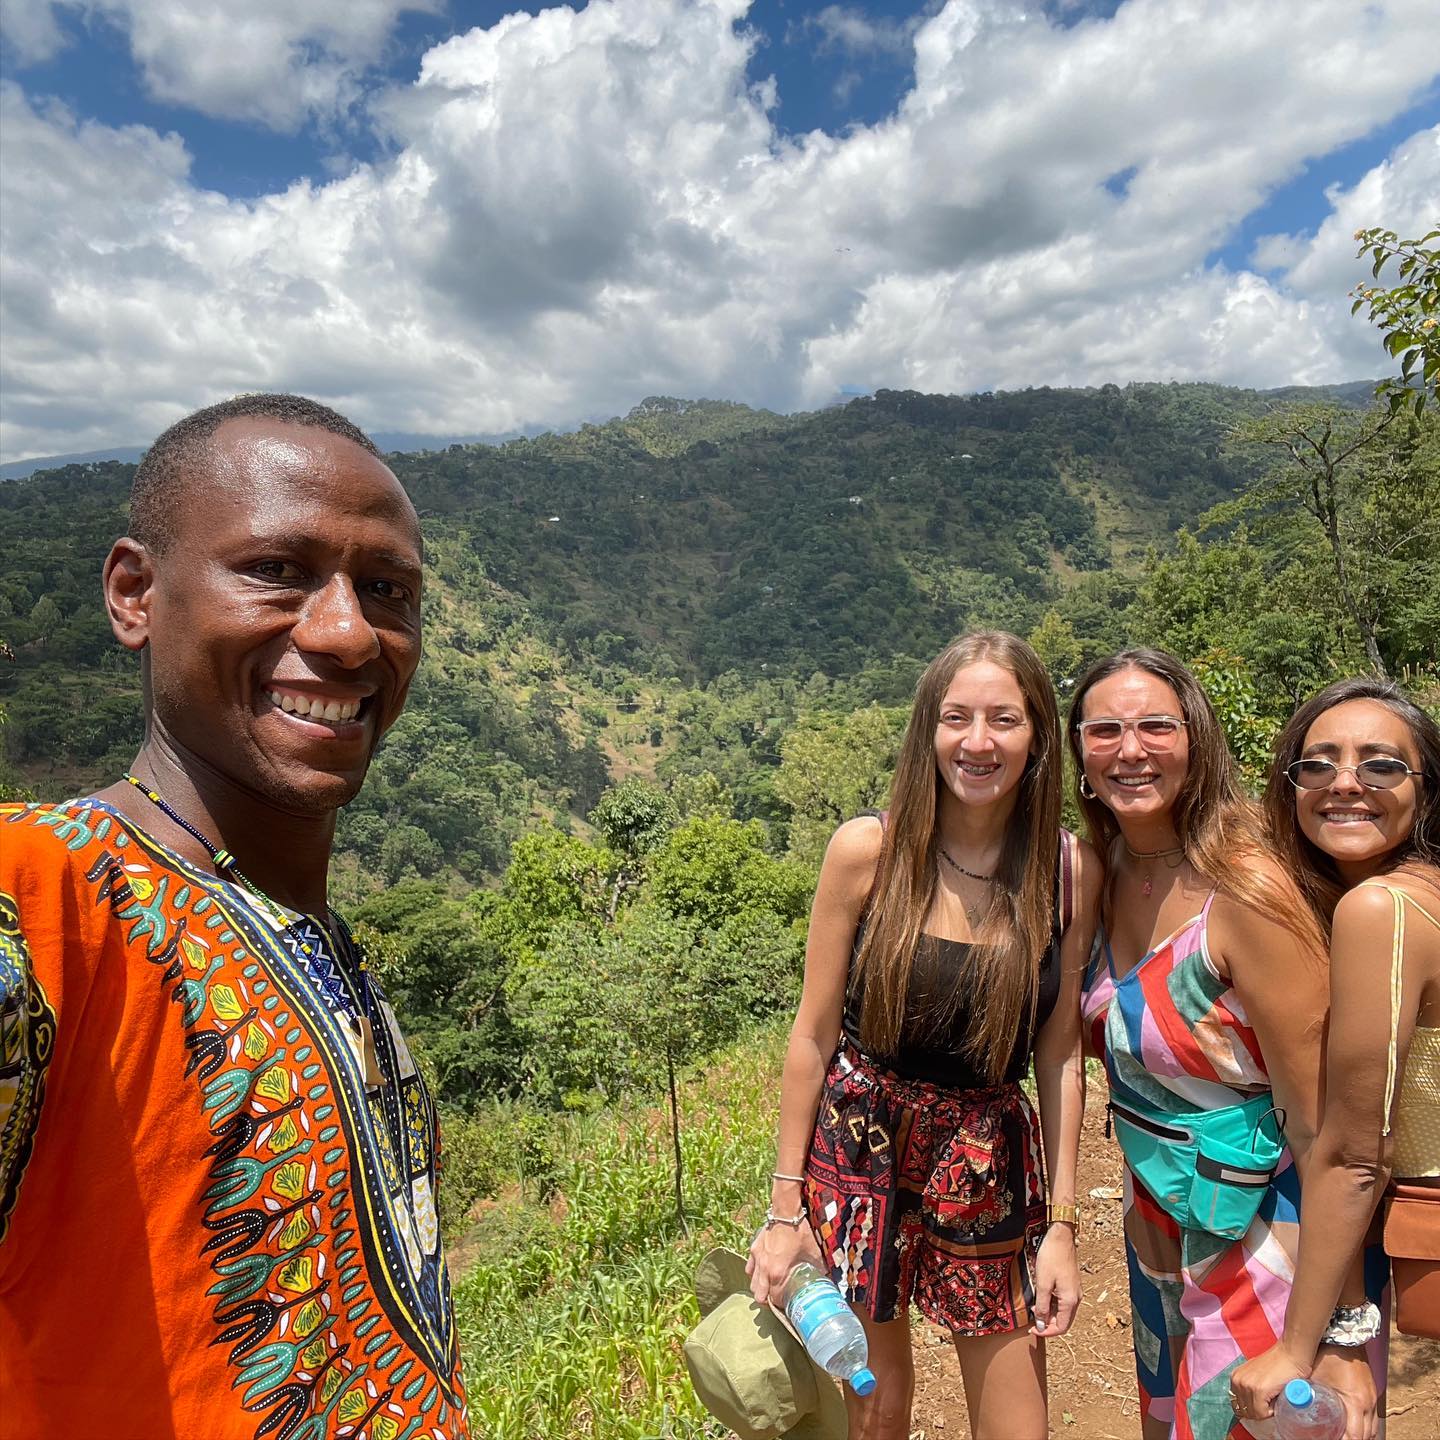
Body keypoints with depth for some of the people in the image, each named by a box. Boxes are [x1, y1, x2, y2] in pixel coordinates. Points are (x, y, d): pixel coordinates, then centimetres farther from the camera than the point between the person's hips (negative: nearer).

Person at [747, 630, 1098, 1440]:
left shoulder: (1071, 872, -7)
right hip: (859, 1145, -1)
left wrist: (1062, 1223, 1)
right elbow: (814, 1035, -7)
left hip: (989, 1164, 2)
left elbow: (1060, 1055, 0)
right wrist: (786, 1206, -4)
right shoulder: (867, 850, -13)